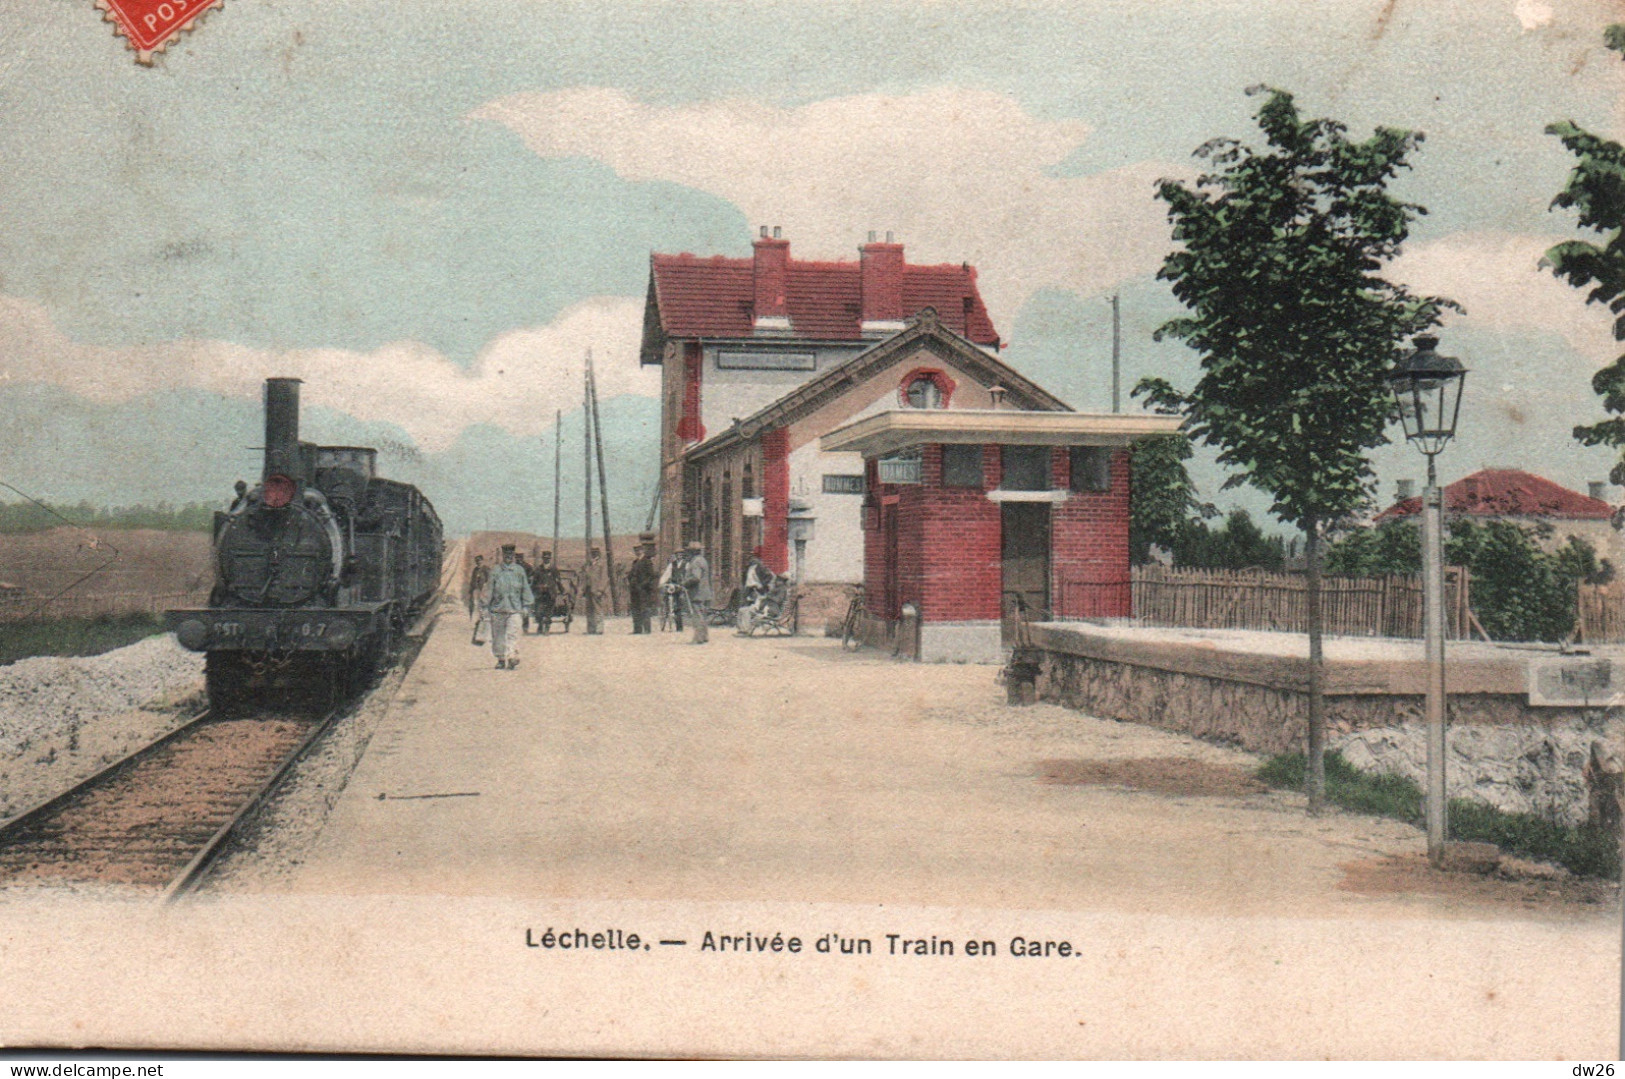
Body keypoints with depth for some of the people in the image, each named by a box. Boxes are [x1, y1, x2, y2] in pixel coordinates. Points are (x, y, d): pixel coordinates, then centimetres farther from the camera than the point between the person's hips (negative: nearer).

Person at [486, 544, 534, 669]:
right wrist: (487, 606, 5)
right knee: (498, 635, 7)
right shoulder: (495, 571, 6)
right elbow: (490, 589, 8)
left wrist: (526, 606, 8)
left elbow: (525, 588, 12)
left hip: (514, 608, -1)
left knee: (512, 633, -12)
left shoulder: (519, 570, 7)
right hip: (498, 608, 1)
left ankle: (512, 657, -19)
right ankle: (501, 659, 18)